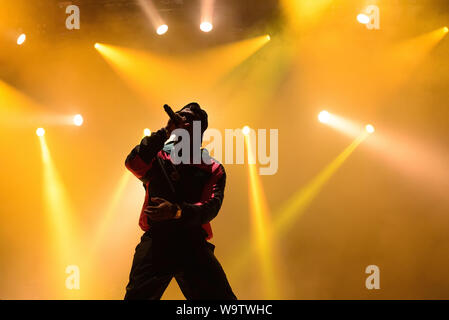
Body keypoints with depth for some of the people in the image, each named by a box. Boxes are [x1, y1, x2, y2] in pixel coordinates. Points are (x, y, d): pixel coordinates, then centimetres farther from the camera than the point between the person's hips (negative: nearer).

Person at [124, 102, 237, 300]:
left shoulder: (213, 168, 14)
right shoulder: (159, 156, 15)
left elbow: (211, 207, -1)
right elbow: (133, 164, -7)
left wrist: (176, 211, -20)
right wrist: (166, 132, -4)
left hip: (193, 243, 1)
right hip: (156, 240, -1)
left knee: (221, 296, -10)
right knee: (137, 295, -16)